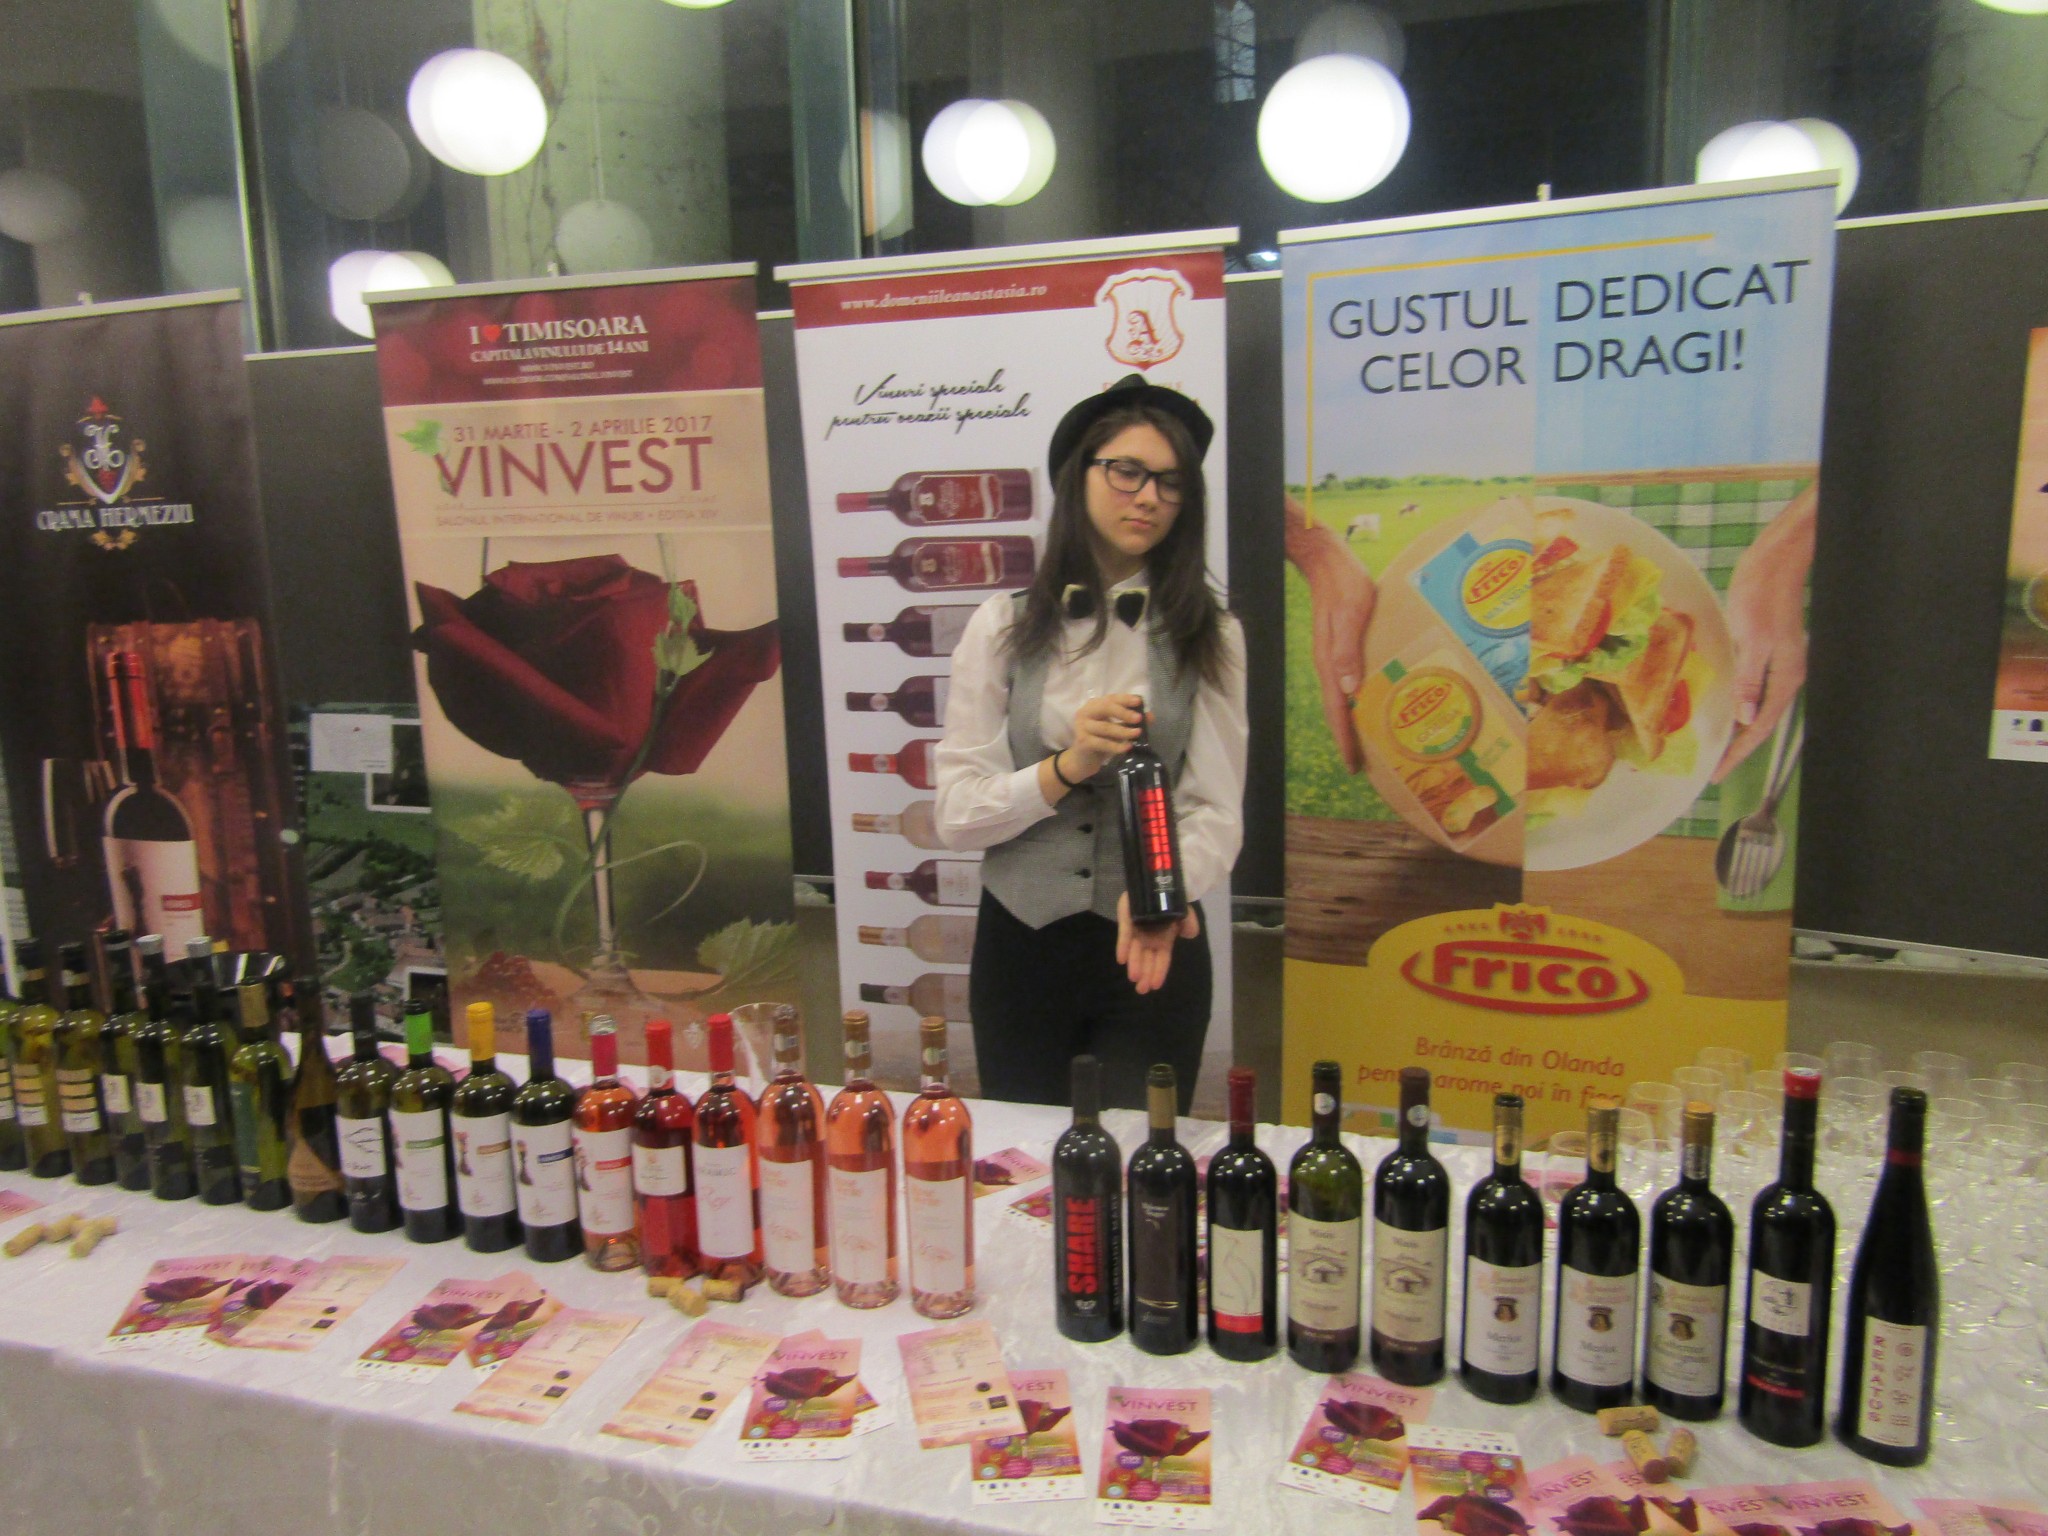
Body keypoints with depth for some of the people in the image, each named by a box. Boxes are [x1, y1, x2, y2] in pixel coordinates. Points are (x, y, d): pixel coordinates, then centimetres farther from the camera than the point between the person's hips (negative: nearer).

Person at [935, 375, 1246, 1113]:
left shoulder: (1209, 637, 0)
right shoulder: (1004, 626, -1)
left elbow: (1217, 811, -9)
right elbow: (955, 814, -6)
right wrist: (1066, 768, -22)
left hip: (1154, 945, 0)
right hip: (1020, 943, 1)